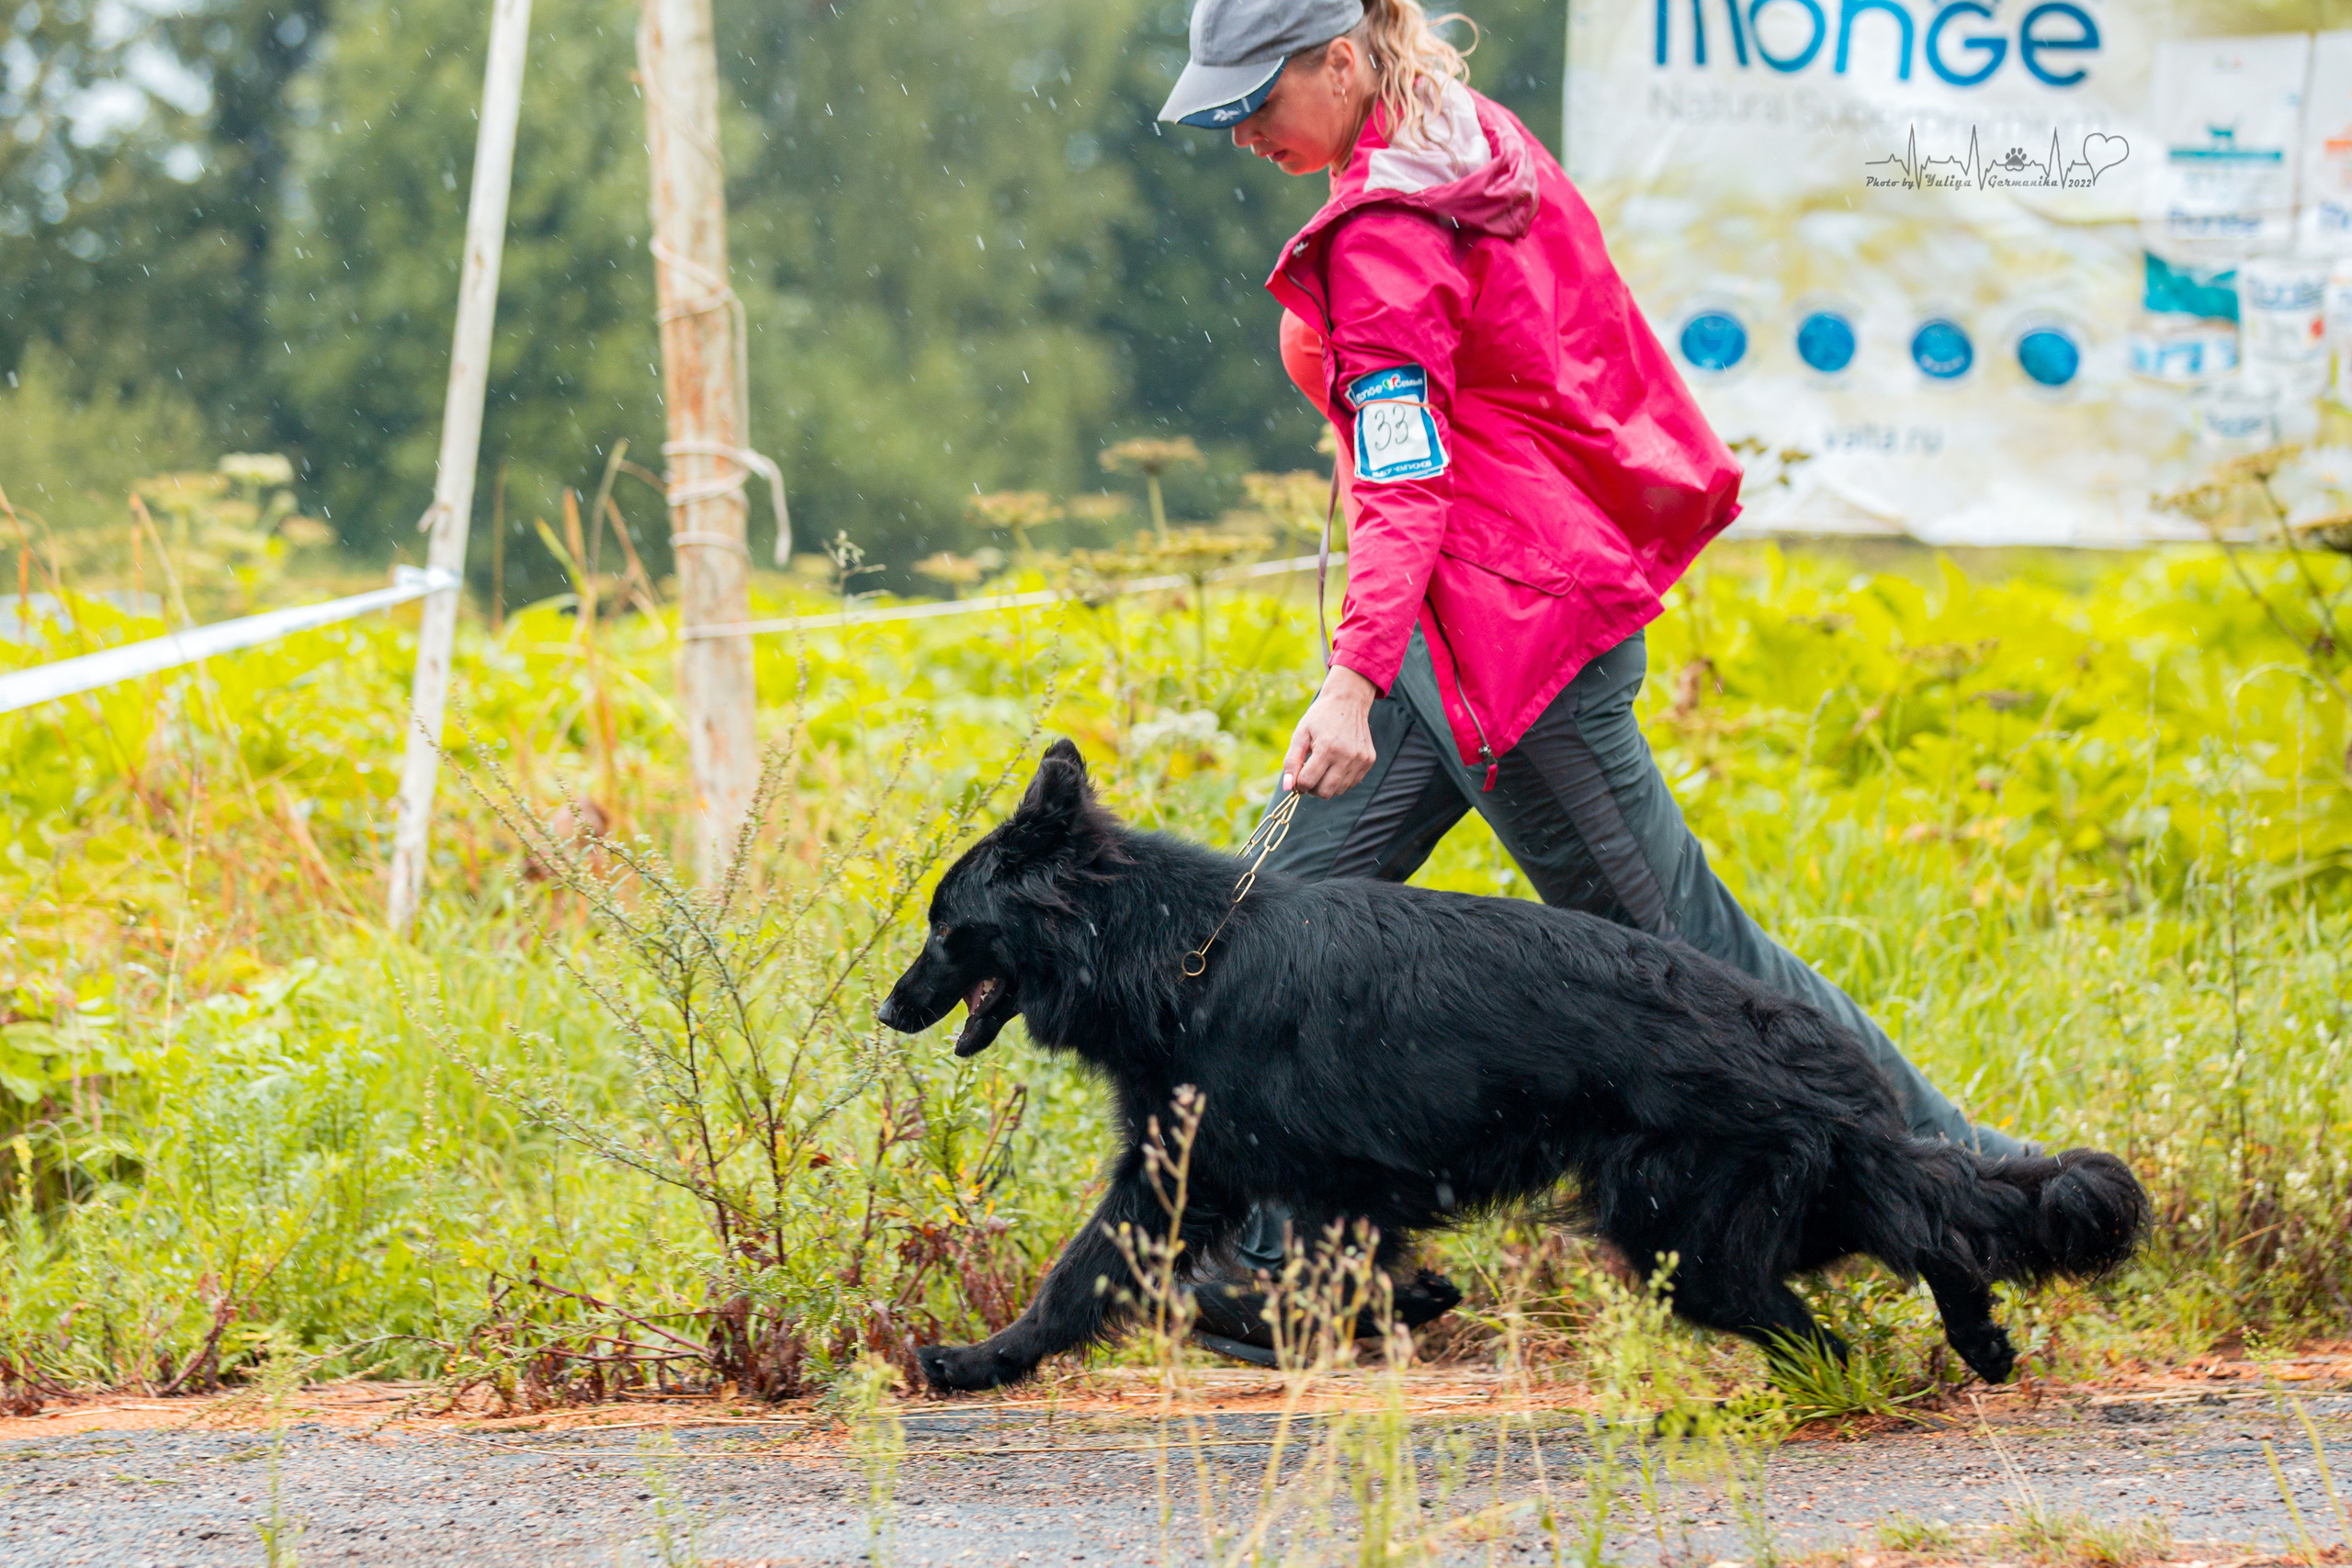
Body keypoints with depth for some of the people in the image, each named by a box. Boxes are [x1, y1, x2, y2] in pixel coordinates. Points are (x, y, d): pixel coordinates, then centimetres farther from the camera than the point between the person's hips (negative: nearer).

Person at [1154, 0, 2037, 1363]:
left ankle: (1954, 1167, 7)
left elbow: (1405, 485, -26)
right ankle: (1275, 1261, 5)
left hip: (1509, 627, -10)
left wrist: (1353, 683, -35)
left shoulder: (1385, 238, -19)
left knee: (1675, 941, -2)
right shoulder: (1482, 138, 8)